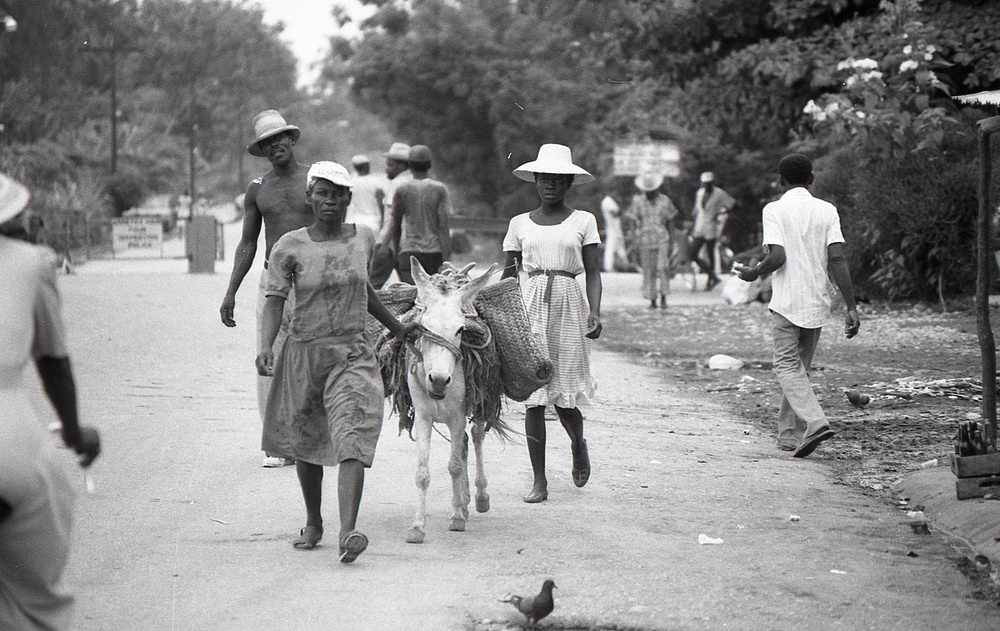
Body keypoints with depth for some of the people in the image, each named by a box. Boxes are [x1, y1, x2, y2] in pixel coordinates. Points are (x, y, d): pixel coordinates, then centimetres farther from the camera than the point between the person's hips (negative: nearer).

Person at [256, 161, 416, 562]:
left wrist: (395, 326, 31)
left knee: (352, 441, -15)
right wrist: (266, 346, -23)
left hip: (352, 353, 0)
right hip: (304, 352, 0)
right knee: (305, 442, 11)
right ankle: (313, 523, 30)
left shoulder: (363, 238, 5)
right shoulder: (290, 247, -4)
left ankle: (348, 532, -27)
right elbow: (275, 299, -7)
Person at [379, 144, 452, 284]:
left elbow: (395, 225, 11)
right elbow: (443, 226, -5)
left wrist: (396, 252, 24)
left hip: (409, 252, 0)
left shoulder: (402, 190, 3)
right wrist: (445, 258, -3)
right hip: (434, 251, 0)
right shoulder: (439, 189, 0)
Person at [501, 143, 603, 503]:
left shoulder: (583, 221, 5)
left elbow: (593, 272, 2)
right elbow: (509, 274, 13)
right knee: (533, 395, -2)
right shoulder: (520, 224, 10)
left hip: (569, 304, -1)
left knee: (564, 395, -2)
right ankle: (539, 481, 3)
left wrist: (595, 312, -10)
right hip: (531, 306, 1)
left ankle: (578, 444, 32)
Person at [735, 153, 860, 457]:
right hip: (817, 303, 5)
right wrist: (851, 308, -5)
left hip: (786, 301, -4)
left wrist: (754, 273, 4)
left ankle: (815, 422, -22)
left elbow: (777, 257, -17)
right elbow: (837, 260, -4)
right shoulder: (827, 210, 4)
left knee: (787, 366, -2)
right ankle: (789, 434, 21)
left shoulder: (775, 210, -6)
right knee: (800, 367, 16)